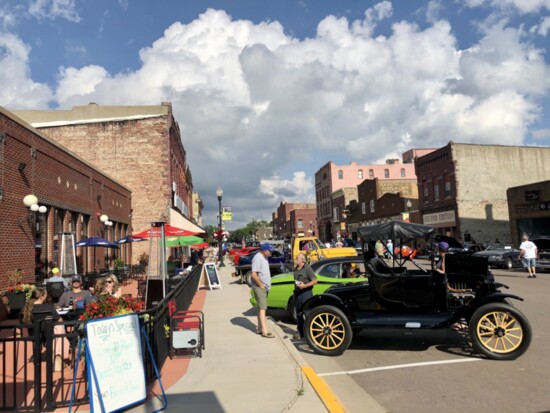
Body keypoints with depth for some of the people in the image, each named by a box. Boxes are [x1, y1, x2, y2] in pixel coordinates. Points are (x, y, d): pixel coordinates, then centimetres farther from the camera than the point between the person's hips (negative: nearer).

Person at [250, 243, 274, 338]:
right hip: (259, 287, -10)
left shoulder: (264, 258, 12)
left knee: (261, 307, 14)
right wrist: (261, 285, -18)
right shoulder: (258, 258, -18)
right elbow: (254, 274, -24)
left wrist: (267, 285, 13)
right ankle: (264, 331, -9)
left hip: (264, 287, 10)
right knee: (262, 308, -10)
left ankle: (259, 328, 22)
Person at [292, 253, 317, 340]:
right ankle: (300, 332, 24)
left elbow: (315, 281, -12)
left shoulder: (307, 268, -11)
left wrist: (304, 285, -22)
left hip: (306, 293, -7)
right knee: (298, 313, 12)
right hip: (297, 293, 7)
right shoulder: (295, 269, 9)